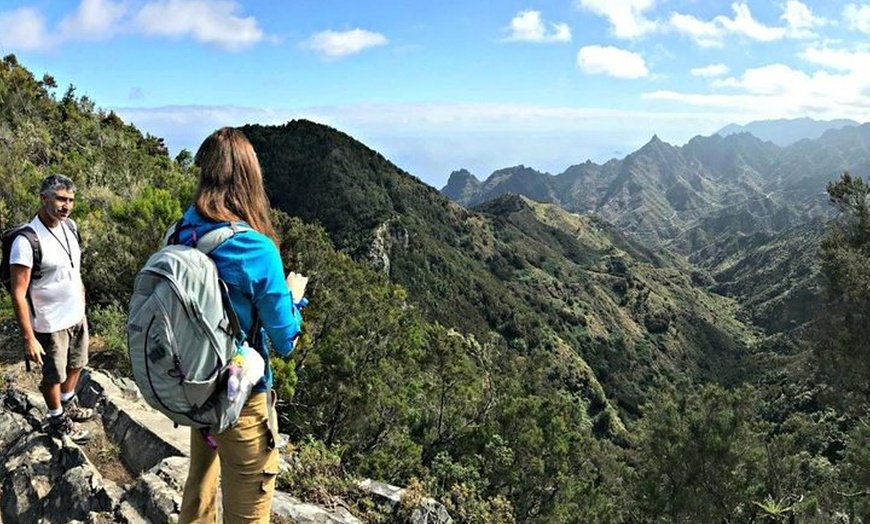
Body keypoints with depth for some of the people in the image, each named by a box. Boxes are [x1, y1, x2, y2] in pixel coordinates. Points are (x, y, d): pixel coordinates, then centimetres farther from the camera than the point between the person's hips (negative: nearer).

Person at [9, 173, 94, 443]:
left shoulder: (70, 226, -2)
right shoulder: (27, 241, -24)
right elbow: (19, 295, -22)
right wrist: (29, 338, -23)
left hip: (77, 317, 7)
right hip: (51, 325, -7)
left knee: (75, 365, 25)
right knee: (54, 376, 14)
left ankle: (68, 405, 48)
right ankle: (57, 421, 35)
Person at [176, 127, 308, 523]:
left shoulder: (179, 235, -6)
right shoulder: (258, 250, -24)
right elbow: (285, 342, -15)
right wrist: (293, 294, 3)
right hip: (241, 400, -6)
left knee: (199, 488, 28)